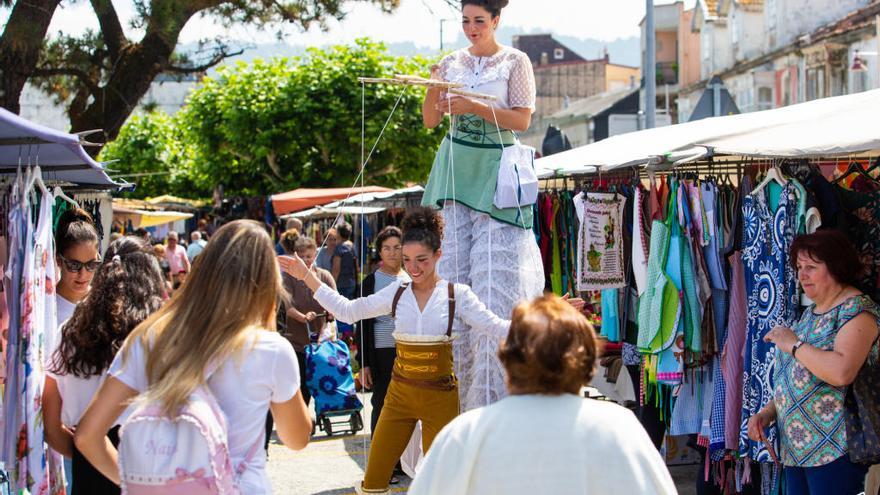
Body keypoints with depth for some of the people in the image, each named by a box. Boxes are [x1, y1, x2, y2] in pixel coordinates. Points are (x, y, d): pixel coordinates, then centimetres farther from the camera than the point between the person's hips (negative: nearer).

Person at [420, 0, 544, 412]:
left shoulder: (515, 62, 0)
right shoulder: (452, 62, 9)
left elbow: (522, 119, -8)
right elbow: (430, 120, 8)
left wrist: (473, 106, -17)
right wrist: (435, 85, -10)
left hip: (495, 173, -4)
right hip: (455, 171, 4)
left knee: (494, 274, -7)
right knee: (451, 268, 1)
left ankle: (490, 395, -3)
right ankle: (451, 389, 8)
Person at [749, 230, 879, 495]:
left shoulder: (857, 309, -11)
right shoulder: (810, 313, 17)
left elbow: (841, 372, -27)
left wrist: (793, 344, -15)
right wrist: (767, 412, 7)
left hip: (835, 450, -8)